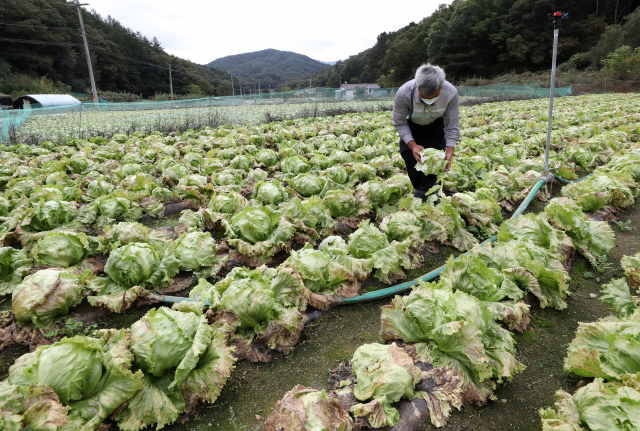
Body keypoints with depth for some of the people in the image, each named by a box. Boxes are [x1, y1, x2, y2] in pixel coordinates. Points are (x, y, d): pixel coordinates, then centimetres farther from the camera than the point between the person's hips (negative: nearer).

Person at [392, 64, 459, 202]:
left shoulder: (451, 93, -34)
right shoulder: (403, 94, -38)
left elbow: (452, 127, -23)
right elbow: (400, 123, -24)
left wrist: (449, 152, -35)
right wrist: (412, 145, -37)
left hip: (436, 127, 0)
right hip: (411, 127, 0)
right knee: (411, 158, -4)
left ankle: (423, 195, -1)